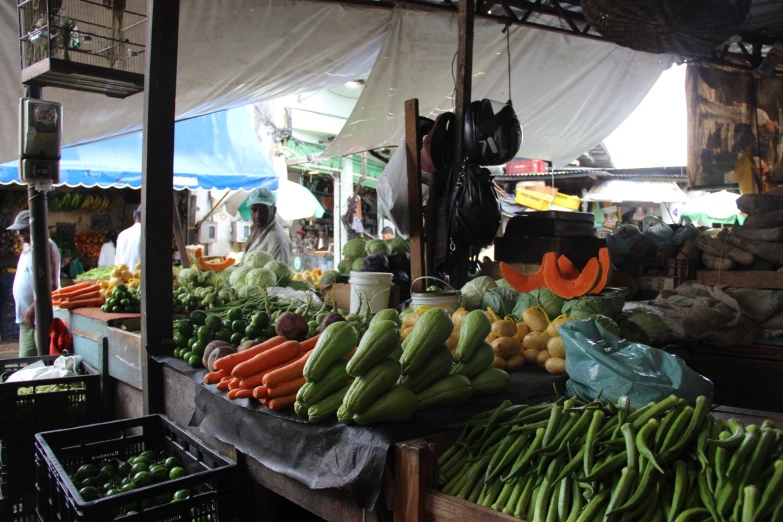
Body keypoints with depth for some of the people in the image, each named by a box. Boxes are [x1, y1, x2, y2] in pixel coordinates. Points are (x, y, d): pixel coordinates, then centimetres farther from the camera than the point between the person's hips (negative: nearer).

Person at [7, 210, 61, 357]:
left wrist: (33, 309, -22)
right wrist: (26, 311, 15)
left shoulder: (46, 246, -12)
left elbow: (51, 284, -19)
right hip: (26, 317, 9)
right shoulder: (27, 247, 17)